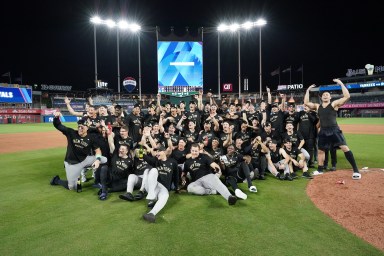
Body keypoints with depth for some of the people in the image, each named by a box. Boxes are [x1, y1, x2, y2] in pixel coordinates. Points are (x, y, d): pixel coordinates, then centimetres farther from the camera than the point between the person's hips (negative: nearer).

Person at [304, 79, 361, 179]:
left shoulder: (334, 104, 1)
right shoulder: (317, 106, 12)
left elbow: (347, 96, -10)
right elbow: (306, 103, 6)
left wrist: (341, 83, -11)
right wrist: (308, 90, 8)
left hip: (334, 130, -4)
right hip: (323, 132, 4)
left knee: (345, 148, -13)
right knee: (320, 150, 12)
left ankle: (356, 170, -5)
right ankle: (320, 170, 28)